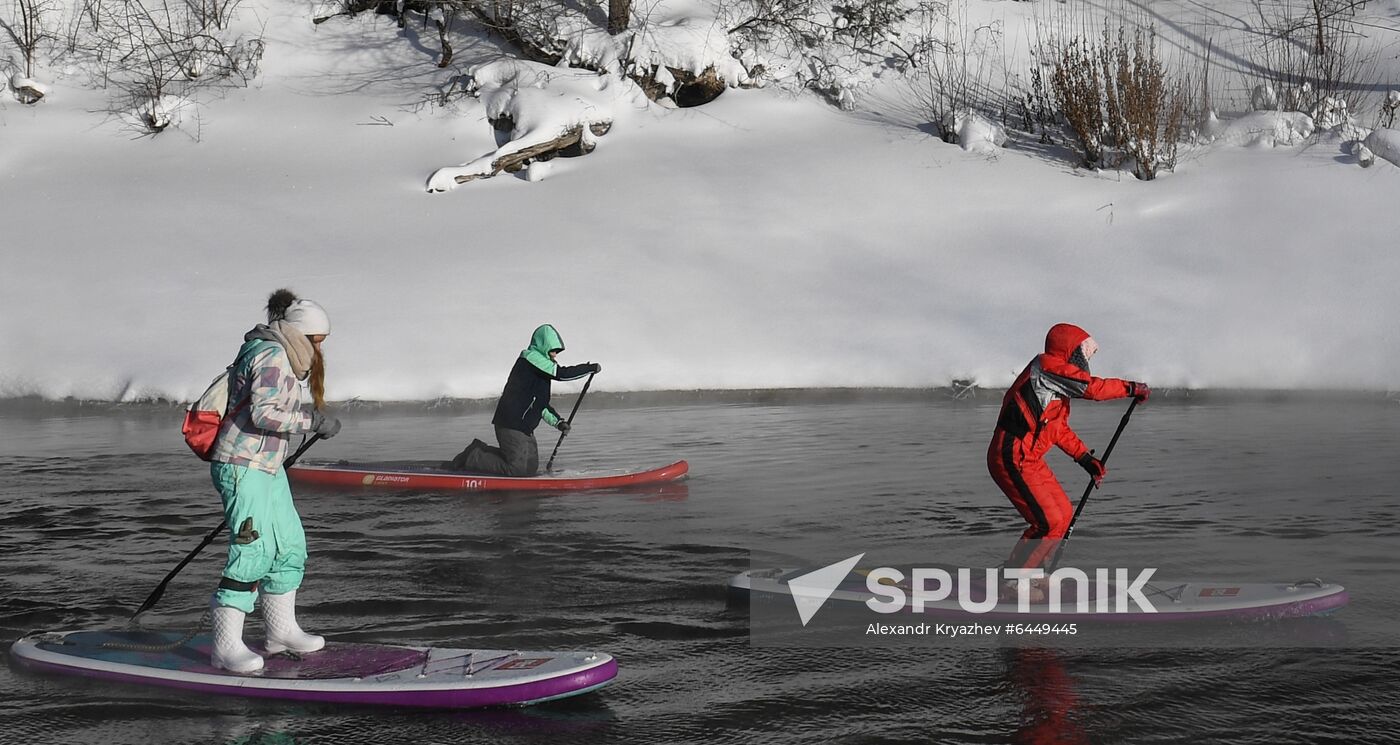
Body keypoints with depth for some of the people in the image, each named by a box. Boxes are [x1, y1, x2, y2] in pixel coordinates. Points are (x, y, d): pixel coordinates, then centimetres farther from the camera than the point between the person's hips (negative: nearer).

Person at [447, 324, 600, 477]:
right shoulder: (531, 357, -10)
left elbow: (539, 403, 25)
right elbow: (562, 374, -20)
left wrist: (557, 421, 15)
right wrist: (591, 368, -12)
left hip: (524, 427, 11)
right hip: (512, 425, -11)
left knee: (531, 468, 11)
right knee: (516, 469, -13)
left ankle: (481, 451, 16)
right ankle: (471, 459, -1)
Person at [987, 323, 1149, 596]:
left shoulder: (1056, 383, 19)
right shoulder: (1046, 367, -12)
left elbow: (1058, 428, 23)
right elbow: (1093, 388, -18)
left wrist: (1085, 458, 16)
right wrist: (1131, 388, -6)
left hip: (1030, 458, 10)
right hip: (1013, 458, -10)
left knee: (1064, 514, 15)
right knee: (1049, 521, -12)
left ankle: (1033, 573, 25)